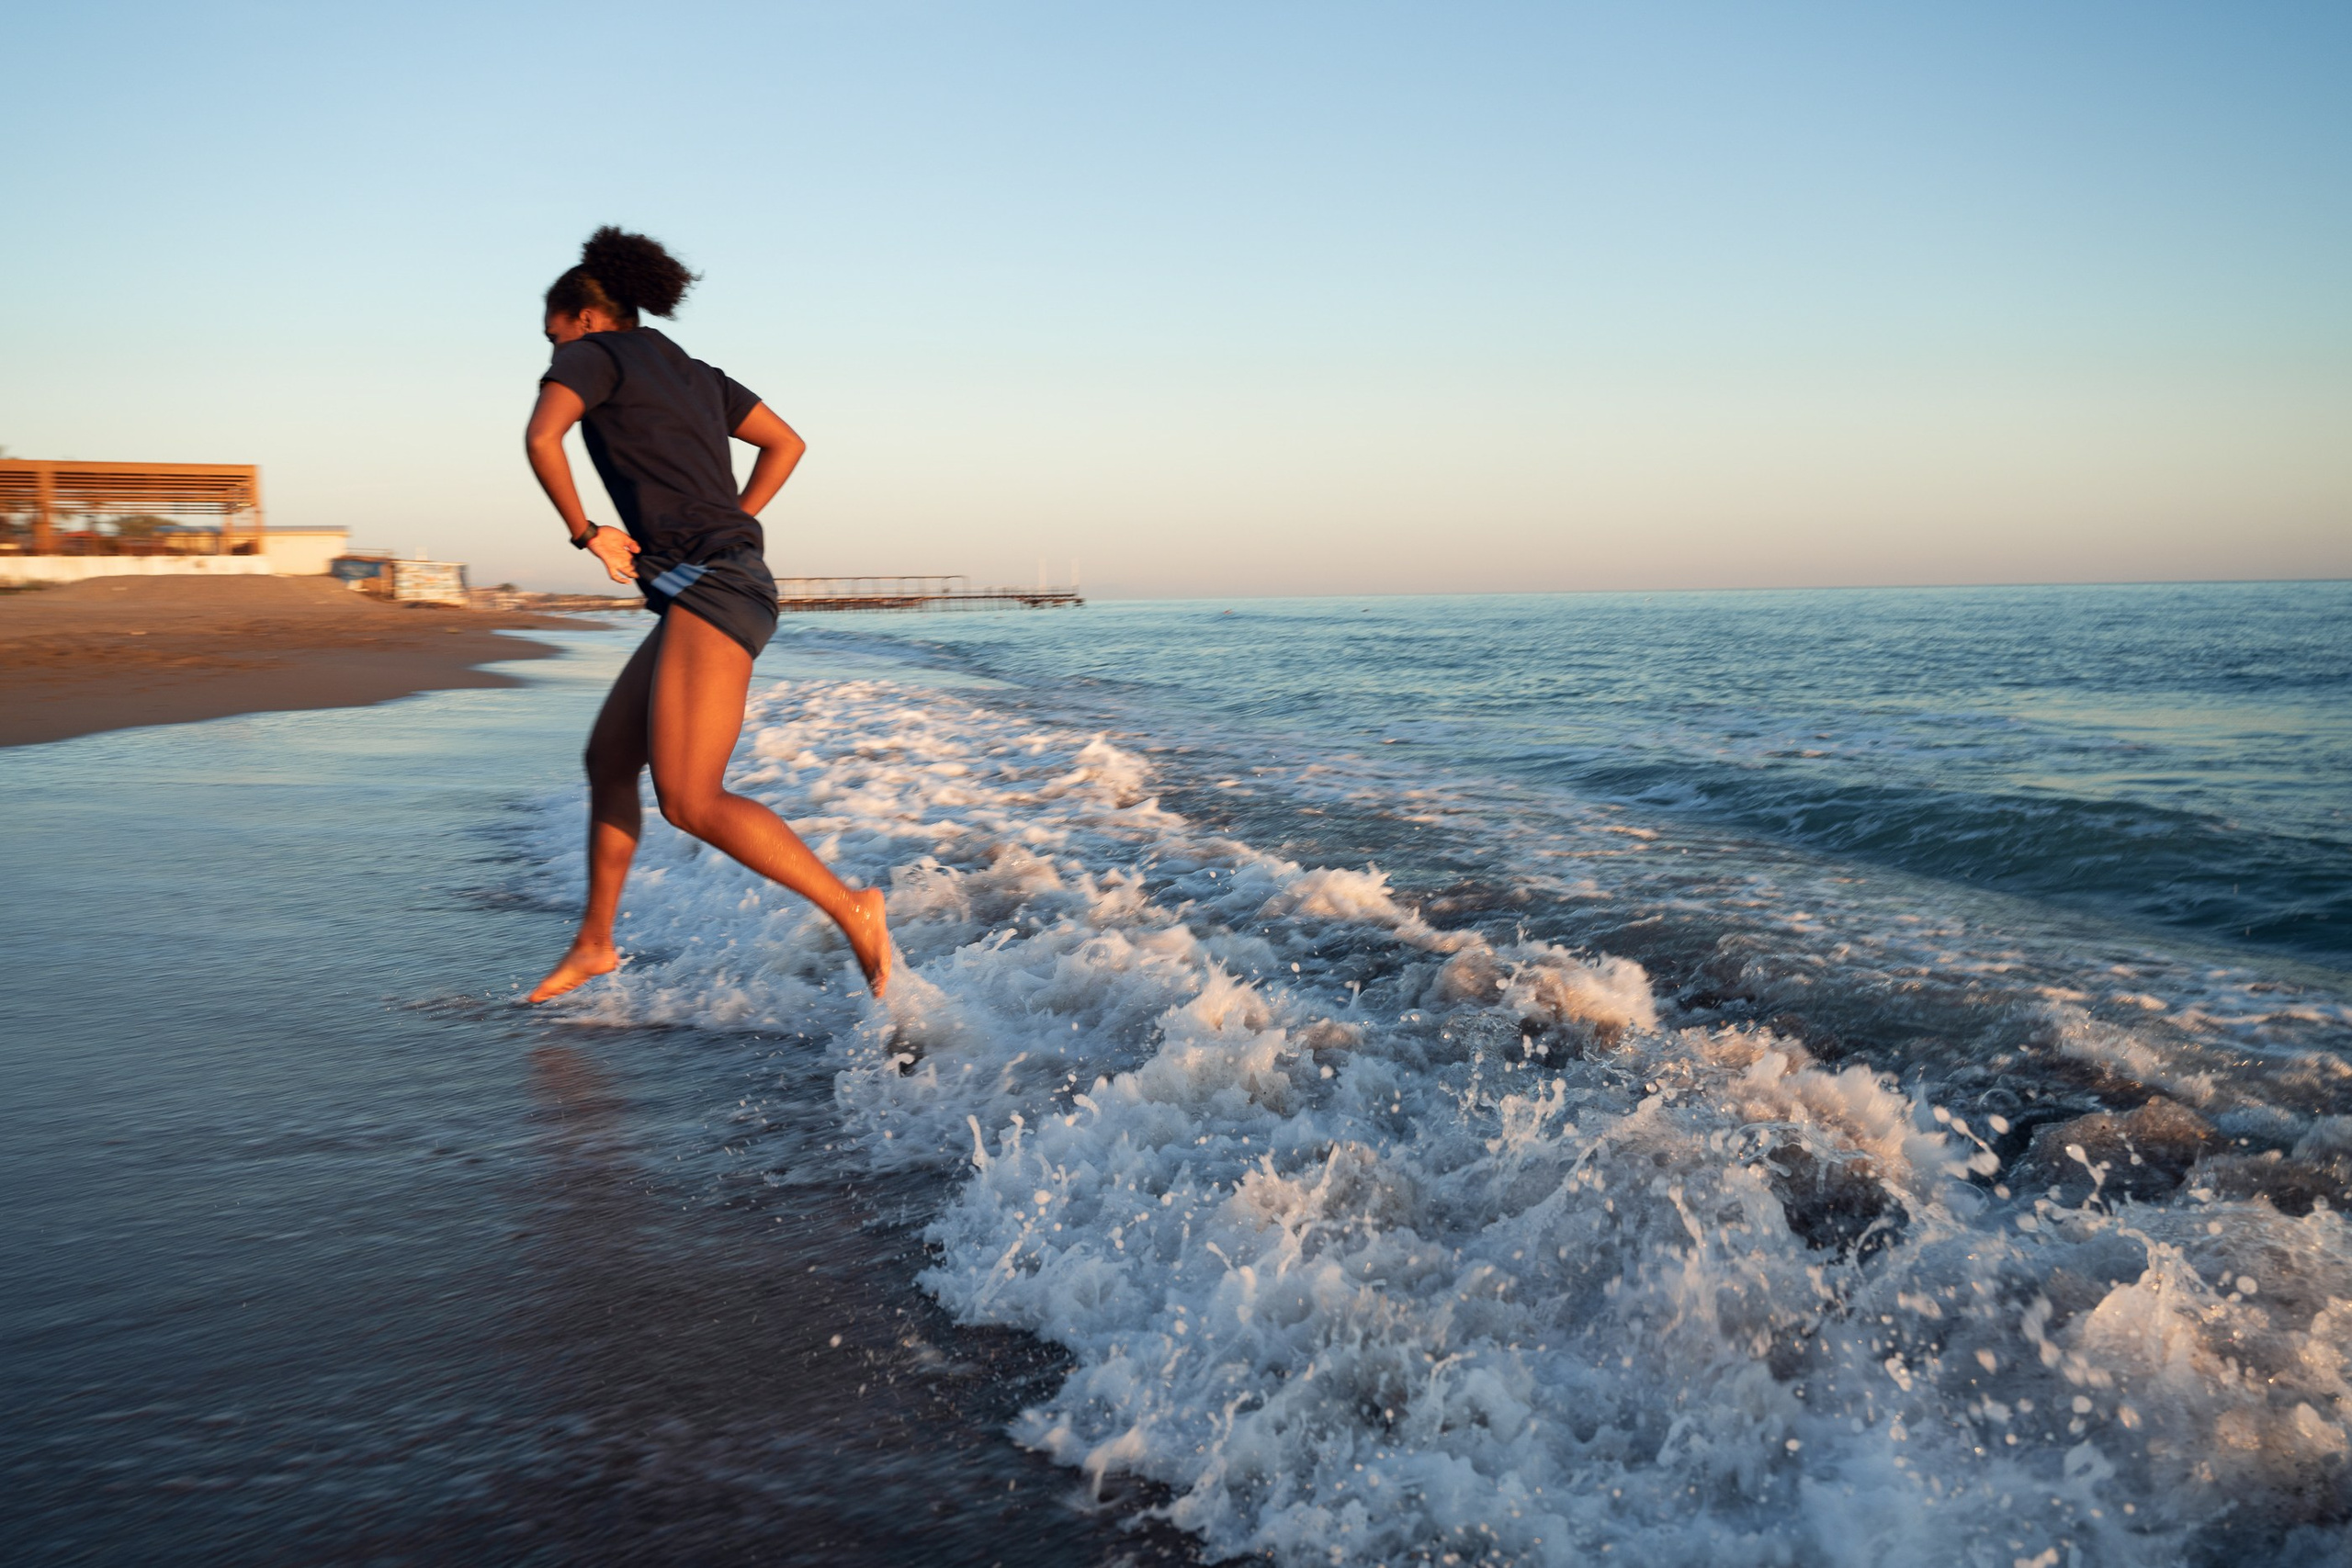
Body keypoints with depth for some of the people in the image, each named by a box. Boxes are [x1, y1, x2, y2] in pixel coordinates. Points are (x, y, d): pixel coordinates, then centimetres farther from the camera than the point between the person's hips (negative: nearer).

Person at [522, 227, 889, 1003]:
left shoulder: (594, 353, 2)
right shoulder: (694, 372, 24)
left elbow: (542, 436, -17)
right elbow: (787, 443, 28)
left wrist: (585, 531, -5)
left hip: (709, 588, -10)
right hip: (717, 588, 10)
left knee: (690, 801, -17)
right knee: (608, 759, 17)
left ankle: (851, 908, -13)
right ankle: (594, 943, 28)